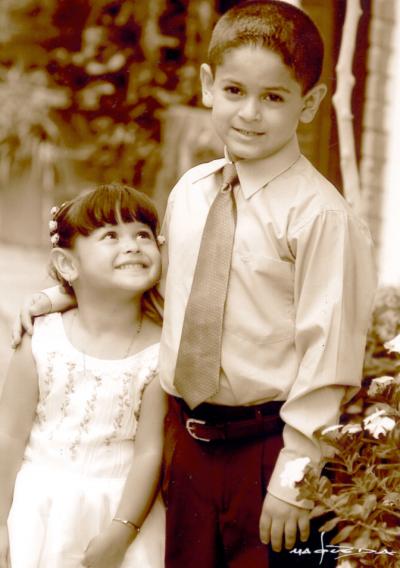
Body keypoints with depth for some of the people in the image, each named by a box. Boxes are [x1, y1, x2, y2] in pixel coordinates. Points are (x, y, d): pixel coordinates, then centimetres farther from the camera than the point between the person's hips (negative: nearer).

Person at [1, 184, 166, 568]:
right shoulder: (41, 343, -8)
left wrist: (120, 532, -11)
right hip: (41, 507, 1)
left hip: (120, 508, -1)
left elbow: (150, 452, -9)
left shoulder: (158, 354, -10)